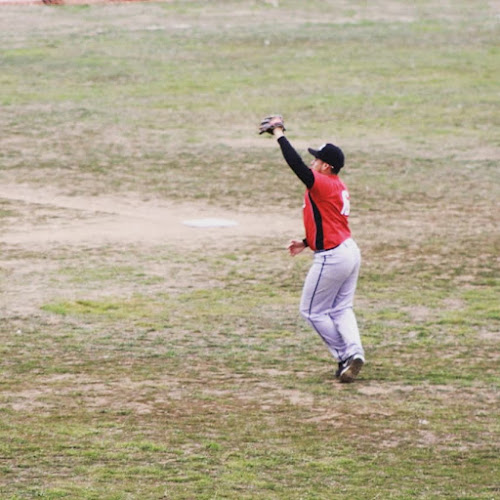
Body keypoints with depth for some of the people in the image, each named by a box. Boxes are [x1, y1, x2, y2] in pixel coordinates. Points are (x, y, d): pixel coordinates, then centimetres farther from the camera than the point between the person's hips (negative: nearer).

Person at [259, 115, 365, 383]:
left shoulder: (323, 184, -18)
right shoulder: (338, 188, 12)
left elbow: (296, 164, -29)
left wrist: (279, 134, -22)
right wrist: (306, 243, 19)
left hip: (332, 258, -10)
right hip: (350, 252, 10)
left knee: (313, 310, 5)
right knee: (341, 309, 15)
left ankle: (345, 356, 5)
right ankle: (354, 351, -3)